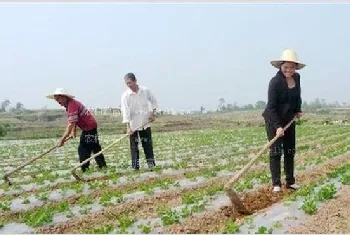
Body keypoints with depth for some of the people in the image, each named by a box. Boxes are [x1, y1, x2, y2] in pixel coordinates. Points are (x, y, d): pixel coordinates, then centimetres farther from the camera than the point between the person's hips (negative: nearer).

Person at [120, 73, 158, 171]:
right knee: (134, 146, 1)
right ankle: (135, 166, 8)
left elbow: (153, 101, 13)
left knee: (147, 144, 6)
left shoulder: (145, 91, -3)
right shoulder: (125, 95, -11)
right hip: (133, 125, -1)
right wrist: (128, 127, -26)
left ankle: (151, 163, 17)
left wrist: (153, 113, 3)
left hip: (145, 123, 2)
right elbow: (125, 111, -18)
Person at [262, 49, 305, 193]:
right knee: (276, 151, -5)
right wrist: (278, 126, -29)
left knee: (290, 151, 11)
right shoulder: (275, 82, -22)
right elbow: (271, 106, -23)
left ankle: (290, 181, 21)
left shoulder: (296, 78, -2)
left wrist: (298, 110, 8)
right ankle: (276, 184, 1)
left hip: (289, 120, 7)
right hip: (274, 120, -7)